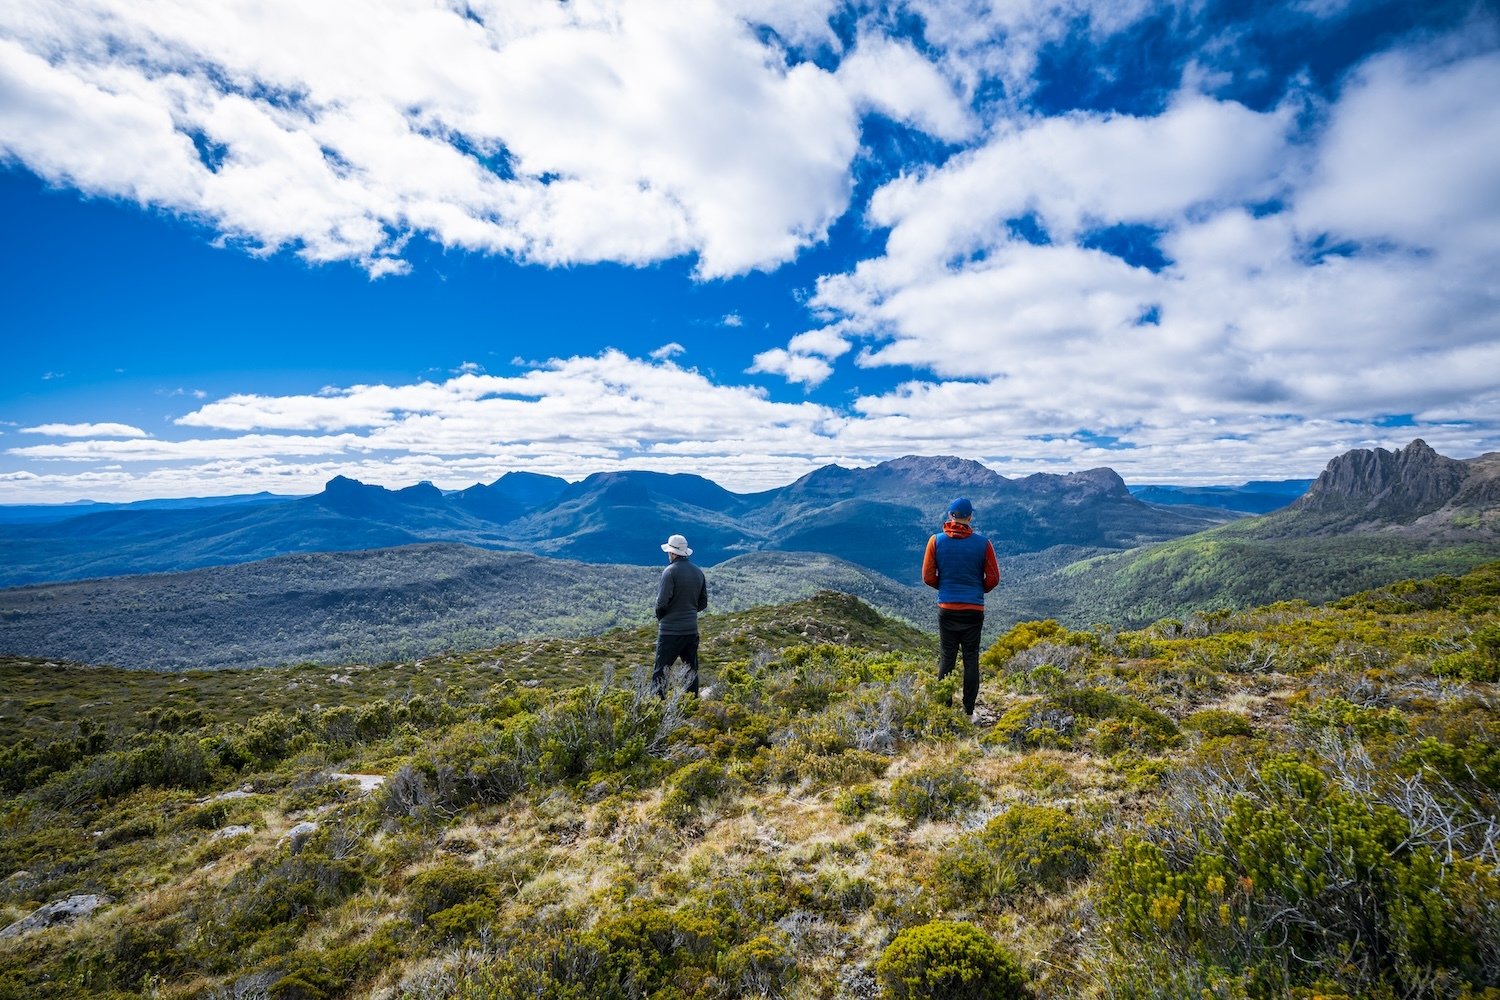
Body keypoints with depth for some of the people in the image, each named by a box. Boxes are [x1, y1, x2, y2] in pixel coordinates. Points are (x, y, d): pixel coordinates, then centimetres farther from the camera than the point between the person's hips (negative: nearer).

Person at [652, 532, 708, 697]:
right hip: (692, 630, 6)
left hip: (670, 630, -6)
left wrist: (659, 618, 3)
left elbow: (662, 602, -16)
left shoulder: (670, 571, -13)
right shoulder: (698, 572, 7)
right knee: (691, 670, 14)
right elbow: (703, 603, 12)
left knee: (660, 671, 0)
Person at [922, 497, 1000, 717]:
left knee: (946, 658, 9)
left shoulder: (936, 541, -4)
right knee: (971, 659, 8)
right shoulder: (982, 543, -5)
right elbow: (993, 578, -1)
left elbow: (928, 577, -2)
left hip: (946, 608, 0)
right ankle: (968, 711, 11)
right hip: (974, 609, 0)